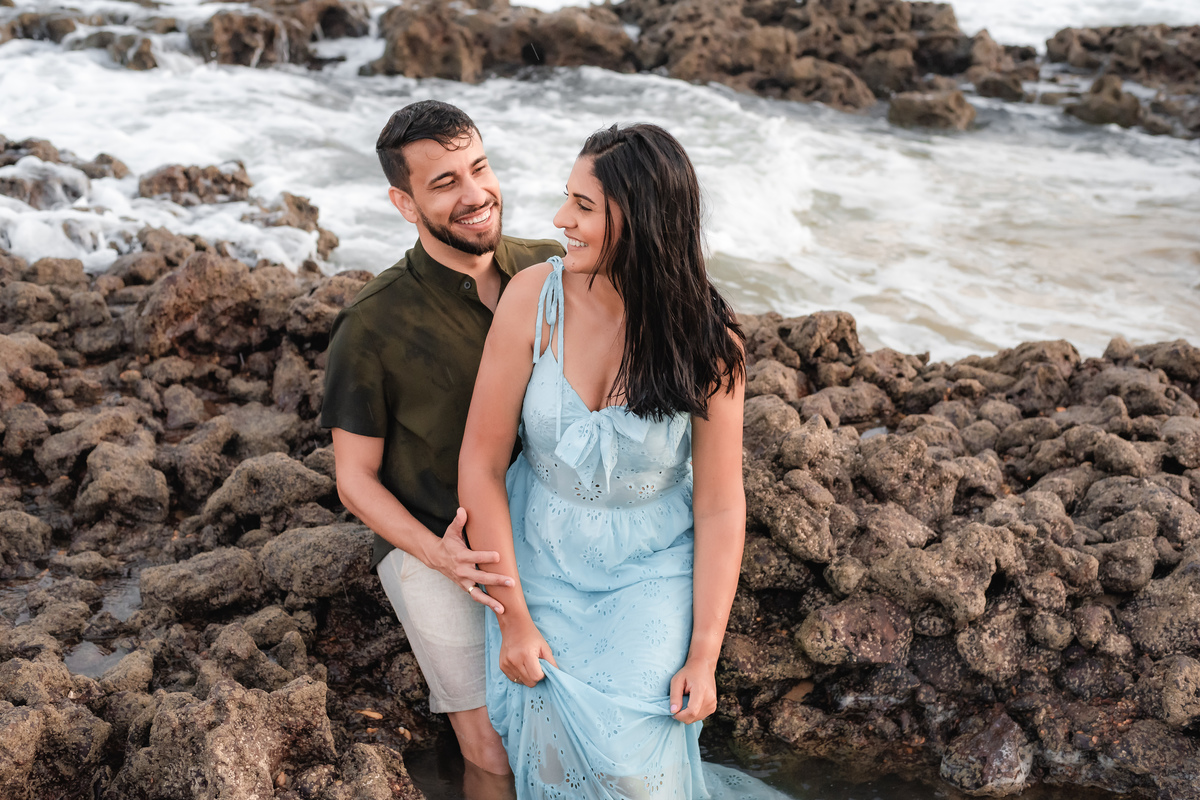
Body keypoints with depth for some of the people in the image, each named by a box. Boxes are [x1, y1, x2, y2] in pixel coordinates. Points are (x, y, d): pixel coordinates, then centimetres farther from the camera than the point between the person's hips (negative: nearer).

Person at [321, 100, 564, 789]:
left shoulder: (550, 269, -9)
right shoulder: (372, 328, -20)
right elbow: (355, 478, -9)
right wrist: (439, 555, -23)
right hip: (431, 549, -3)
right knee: (495, 756, 0)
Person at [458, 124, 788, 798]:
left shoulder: (707, 342, -16)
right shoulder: (534, 297, -16)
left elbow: (720, 505, -9)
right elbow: (481, 465, -11)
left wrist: (704, 655, -10)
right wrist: (514, 618, -10)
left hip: (653, 569, -1)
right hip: (542, 559, 1)